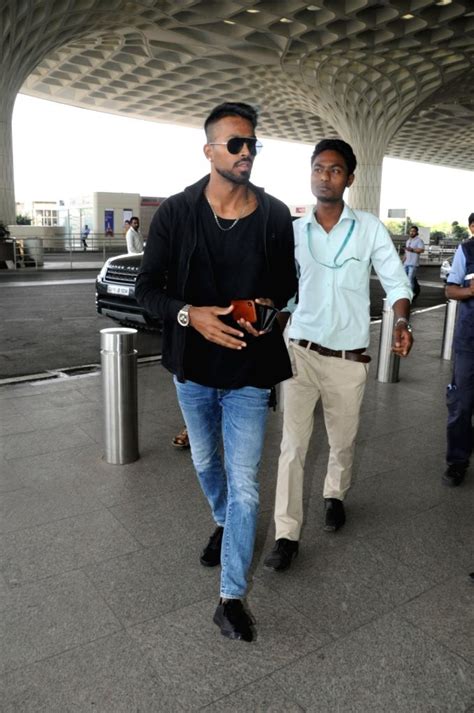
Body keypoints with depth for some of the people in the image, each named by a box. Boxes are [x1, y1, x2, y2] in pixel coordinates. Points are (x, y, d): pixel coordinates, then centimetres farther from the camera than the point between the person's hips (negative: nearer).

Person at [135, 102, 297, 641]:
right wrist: (191, 314, -25)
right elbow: (147, 287, -7)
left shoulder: (274, 215, -5)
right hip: (193, 368, 2)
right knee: (206, 463, 23)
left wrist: (271, 308, -17)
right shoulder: (175, 213, -8)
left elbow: (287, 284, 6)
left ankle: (231, 597, 16)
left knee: (244, 485, 0)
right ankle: (223, 524, 55)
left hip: (249, 373, -1)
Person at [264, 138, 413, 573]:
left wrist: (402, 321, -21)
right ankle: (287, 535, 10)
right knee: (293, 446, -1)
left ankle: (335, 496, 45)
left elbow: (396, 281, -3)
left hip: (349, 359, 0)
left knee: (343, 442, 17)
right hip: (301, 353, 1)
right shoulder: (293, 232, 2)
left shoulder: (370, 228, -2)